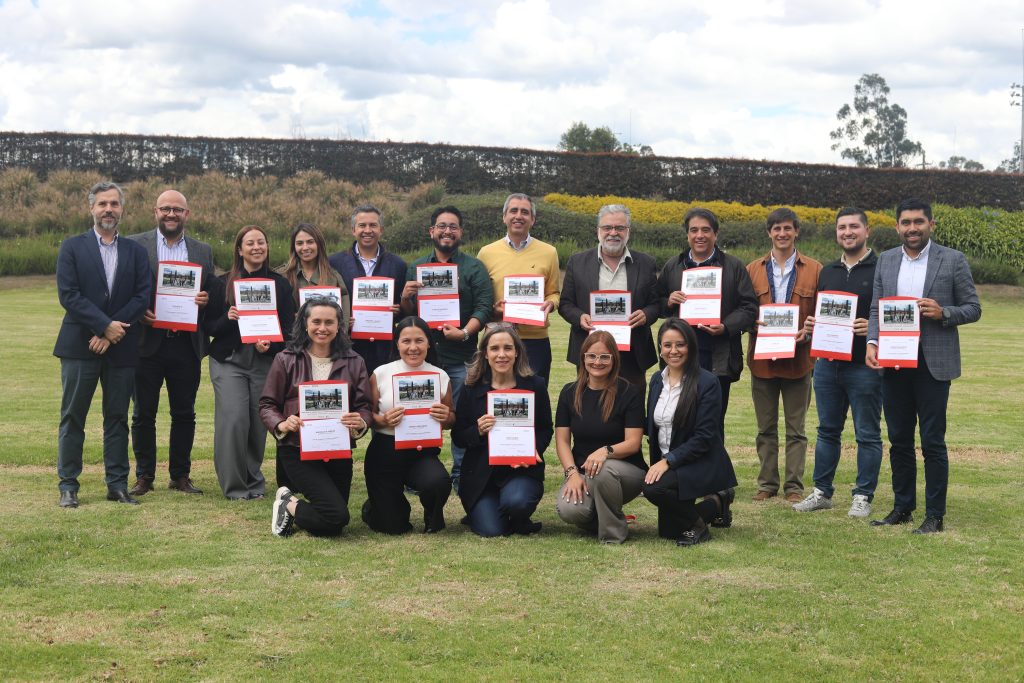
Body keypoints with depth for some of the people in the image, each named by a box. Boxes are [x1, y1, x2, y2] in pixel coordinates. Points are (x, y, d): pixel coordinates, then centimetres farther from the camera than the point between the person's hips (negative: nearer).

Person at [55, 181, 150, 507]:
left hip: (121, 346, 2)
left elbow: (142, 297, 0)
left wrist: (111, 333, -11)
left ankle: (117, 484, 12)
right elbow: (68, 294, -7)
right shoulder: (72, 247, 3)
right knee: (73, 417, 1)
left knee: (117, 417, 6)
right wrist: (105, 326, -14)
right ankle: (68, 486, 7)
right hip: (79, 345, -2)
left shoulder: (135, 251, 9)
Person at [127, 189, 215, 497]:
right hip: (147, 342, -2)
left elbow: (213, 294, 13)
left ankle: (181, 475, 18)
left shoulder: (203, 251, 11)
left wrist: (206, 299, -9)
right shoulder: (134, 245, 2)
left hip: (187, 345, 2)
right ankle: (144, 476, 15)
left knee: (184, 414, 7)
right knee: (144, 414, 5)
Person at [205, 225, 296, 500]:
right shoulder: (224, 283, 6)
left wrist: (270, 344, -13)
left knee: (259, 423, -1)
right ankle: (234, 485, -2)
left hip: (265, 362, 1)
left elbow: (289, 328, 6)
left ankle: (253, 481, 19)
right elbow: (209, 326, 6)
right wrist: (228, 319, -15)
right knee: (233, 420, -14)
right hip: (229, 361, -1)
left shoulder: (280, 284, 8)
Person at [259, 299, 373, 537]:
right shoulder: (286, 360, -1)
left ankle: (292, 505, 33)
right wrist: (282, 425, -19)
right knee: (337, 515, -19)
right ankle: (288, 506, 9)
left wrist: (360, 424, -20)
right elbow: (267, 404, 1)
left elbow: (364, 406, 3)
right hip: (297, 448, -4)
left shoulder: (353, 362, 5)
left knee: (333, 526, 6)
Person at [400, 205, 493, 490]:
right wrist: (406, 297, -8)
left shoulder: (474, 268, 6)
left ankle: (461, 474, 8)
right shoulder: (415, 268, 16)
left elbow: (484, 306, -4)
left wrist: (465, 332, -19)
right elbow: (405, 314, 14)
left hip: (461, 356, -2)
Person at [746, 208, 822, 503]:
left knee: (796, 429, 3)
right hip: (762, 357, 2)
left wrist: (807, 334, -14)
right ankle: (767, 484, 15)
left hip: (798, 358, -2)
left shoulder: (814, 270, 3)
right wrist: (756, 326, -11)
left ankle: (794, 486, 8)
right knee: (766, 428, 9)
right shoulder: (753, 270, 8)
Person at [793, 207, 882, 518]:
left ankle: (863, 496, 11)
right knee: (827, 430, 13)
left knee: (867, 434, 3)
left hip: (865, 365, -6)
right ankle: (822, 492, 21)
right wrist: (811, 325, 3)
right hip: (827, 362, 6)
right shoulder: (827, 272, 15)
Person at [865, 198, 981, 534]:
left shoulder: (953, 260, -2)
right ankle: (902, 507, 22)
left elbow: (973, 309, 0)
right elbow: (875, 308, 11)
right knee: (899, 440, 11)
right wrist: (872, 342, -6)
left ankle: (935, 515, 6)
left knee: (933, 441, -1)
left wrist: (943, 313, -18)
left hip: (933, 363, -4)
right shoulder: (885, 260, 10)